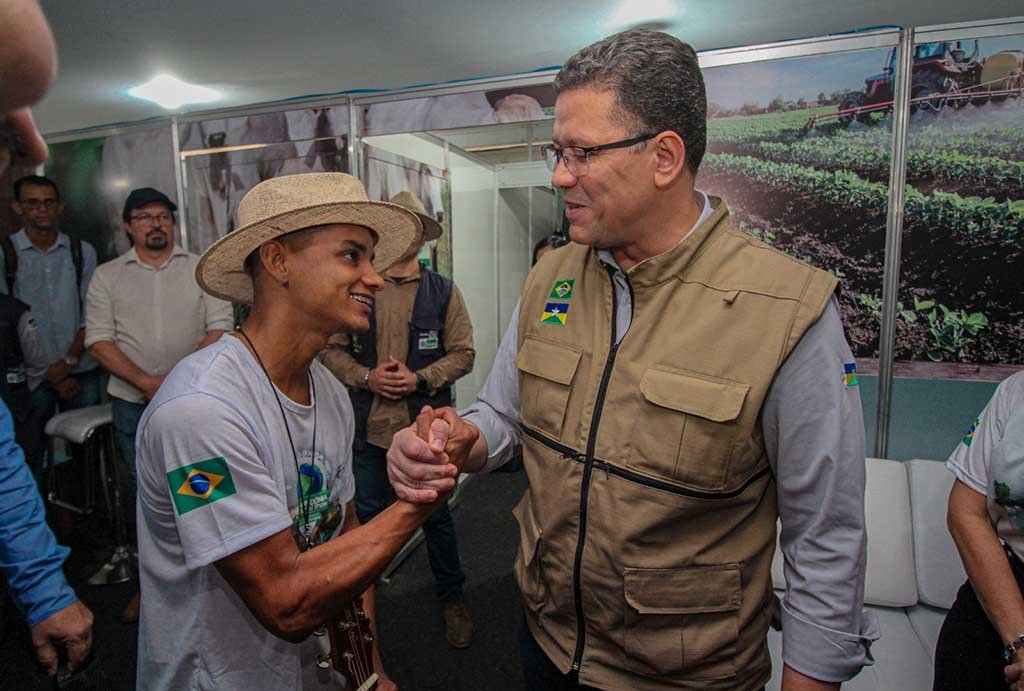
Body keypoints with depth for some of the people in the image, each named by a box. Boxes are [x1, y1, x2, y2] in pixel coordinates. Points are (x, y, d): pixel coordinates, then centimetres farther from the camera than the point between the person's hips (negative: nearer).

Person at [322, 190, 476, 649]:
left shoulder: (443, 292, 1)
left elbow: (463, 353, -2)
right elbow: (332, 348, 4)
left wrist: (419, 378, -15)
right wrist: (367, 377, -12)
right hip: (369, 424, 2)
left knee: (436, 515, 13)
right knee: (367, 513, 16)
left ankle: (451, 597, 33)